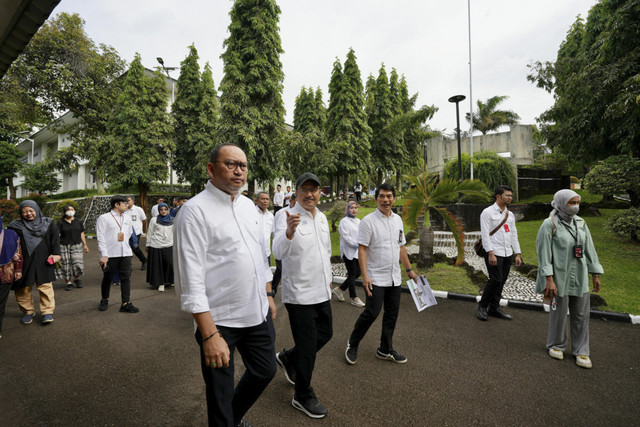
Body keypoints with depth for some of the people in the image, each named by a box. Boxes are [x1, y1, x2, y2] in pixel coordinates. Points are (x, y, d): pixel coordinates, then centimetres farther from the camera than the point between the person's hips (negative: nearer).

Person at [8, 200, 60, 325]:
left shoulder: (49, 223, 6)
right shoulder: (16, 226, 6)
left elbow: (55, 240, 2)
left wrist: (56, 254, -8)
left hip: (43, 262, -1)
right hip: (23, 262, 1)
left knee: (45, 286, -2)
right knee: (23, 288, 6)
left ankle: (47, 311, 4)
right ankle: (28, 311, 22)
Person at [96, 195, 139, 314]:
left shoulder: (127, 217, 12)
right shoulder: (104, 218, -5)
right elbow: (101, 238, -9)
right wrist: (104, 255, -15)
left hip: (125, 253, 4)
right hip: (110, 254, -4)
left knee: (126, 278, 0)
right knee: (107, 278, 9)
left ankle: (126, 303, 4)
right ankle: (104, 300, 31)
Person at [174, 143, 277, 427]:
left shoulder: (248, 205, 7)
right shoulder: (195, 210, -16)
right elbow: (191, 279, -20)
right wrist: (209, 335, -21)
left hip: (259, 313, 7)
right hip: (220, 320, -7)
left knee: (265, 371, 23)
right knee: (220, 394, 12)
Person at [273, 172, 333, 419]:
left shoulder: (322, 218, 6)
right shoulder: (287, 218, -17)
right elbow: (278, 253, -34)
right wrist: (289, 232, -53)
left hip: (321, 291, 8)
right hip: (299, 294, -7)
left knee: (325, 334, 21)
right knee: (307, 347, 4)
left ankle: (288, 358, 43)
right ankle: (303, 396, 28)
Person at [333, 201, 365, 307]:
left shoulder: (358, 221, 15)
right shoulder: (344, 221, -9)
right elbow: (346, 237, -17)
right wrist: (356, 245, -18)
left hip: (357, 252, 8)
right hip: (349, 252, -8)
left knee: (357, 273, 10)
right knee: (352, 275, 0)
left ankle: (339, 289, 24)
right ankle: (354, 298, 12)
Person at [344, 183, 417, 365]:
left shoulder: (397, 219, 10)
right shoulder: (368, 221, -11)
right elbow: (362, 249, -15)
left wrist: (409, 270, 16)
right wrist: (365, 275, -22)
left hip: (395, 278, 7)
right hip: (375, 277, -7)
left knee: (392, 314, 12)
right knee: (372, 312, -8)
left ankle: (385, 350, 27)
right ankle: (352, 344, 16)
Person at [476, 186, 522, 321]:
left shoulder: (510, 215, 16)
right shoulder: (488, 212, -5)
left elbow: (514, 235, 18)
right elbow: (485, 234, -11)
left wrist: (517, 254, 12)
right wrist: (491, 254, -17)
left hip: (507, 254, 7)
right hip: (494, 253, -7)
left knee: (502, 281, 8)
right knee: (496, 280, -11)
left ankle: (494, 308, 19)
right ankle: (482, 307, 4)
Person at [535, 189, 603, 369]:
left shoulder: (581, 223, 6)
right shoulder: (550, 224, -11)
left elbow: (590, 250, 12)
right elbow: (544, 253, -13)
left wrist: (596, 275, 11)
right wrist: (549, 280, -17)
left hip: (580, 278, 5)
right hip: (560, 278, -5)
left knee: (581, 315, 10)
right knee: (559, 313, 7)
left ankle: (581, 351, 25)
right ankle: (556, 345, 28)